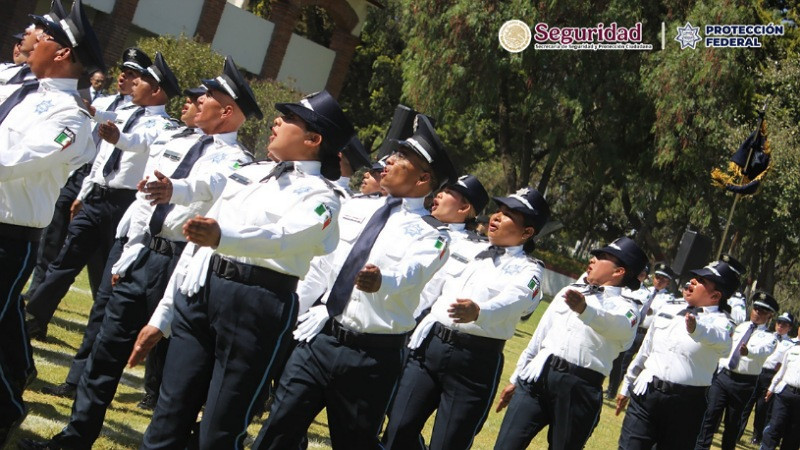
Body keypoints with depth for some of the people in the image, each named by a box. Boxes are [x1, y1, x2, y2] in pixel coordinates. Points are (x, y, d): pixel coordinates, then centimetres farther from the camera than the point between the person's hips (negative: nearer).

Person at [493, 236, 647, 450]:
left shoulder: (625, 308, 5)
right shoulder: (568, 291, 21)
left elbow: (620, 326, -21)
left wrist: (585, 309, -40)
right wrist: (515, 379, 23)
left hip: (579, 390, -4)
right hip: (537, 376, 4)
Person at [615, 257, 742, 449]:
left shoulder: (720, 322, -3)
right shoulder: (668, 310, 13)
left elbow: (721, 339, -29)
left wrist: (696, 329, -49)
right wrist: (627, 386, 27)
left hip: (685, 405, -4)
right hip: (646, 395, 4)